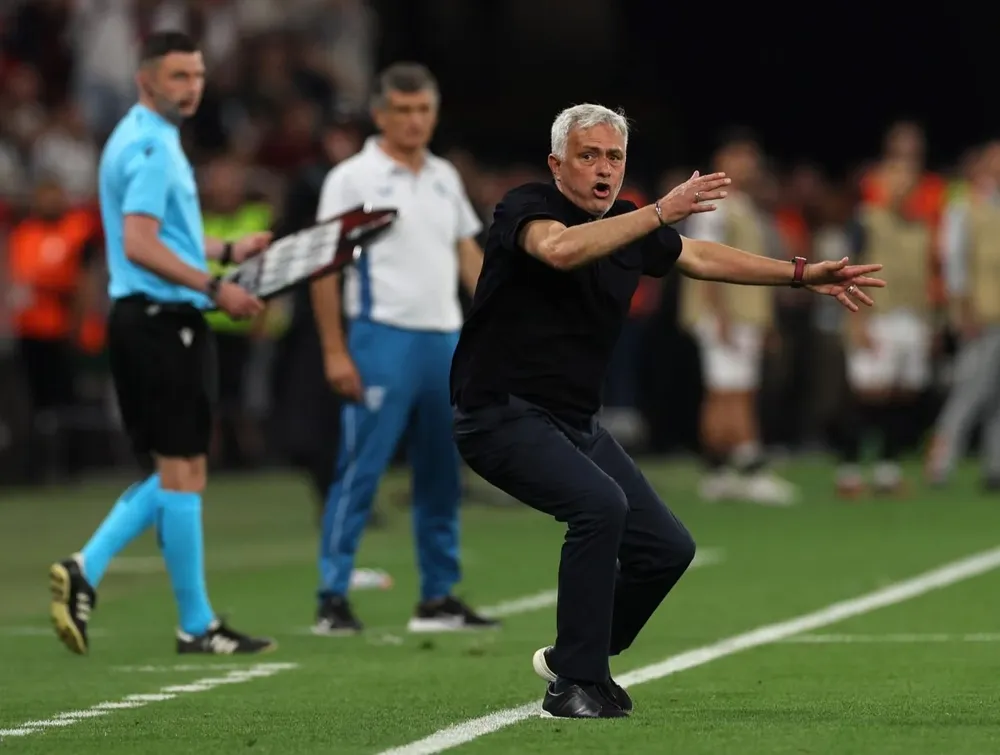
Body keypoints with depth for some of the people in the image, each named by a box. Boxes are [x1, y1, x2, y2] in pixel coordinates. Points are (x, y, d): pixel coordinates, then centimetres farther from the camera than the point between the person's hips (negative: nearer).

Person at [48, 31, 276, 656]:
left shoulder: (145, 140, 18)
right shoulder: (152, 147, -14)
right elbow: (140, 247, -23)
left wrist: (227, 250, 22)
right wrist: (214, 288, -22)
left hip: (151, 322, 10)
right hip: (162, 321, -10)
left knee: (178, 474, 14)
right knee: (182, 473, -4)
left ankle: (85, 571, 6)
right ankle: (198, 627, 0)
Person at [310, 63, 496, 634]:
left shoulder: (445, 178, 14)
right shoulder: (353, 179, -4)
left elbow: (470, 255, 18)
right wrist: (335, 351, -13)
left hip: (444, 338, 6)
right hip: (383, 337, -6)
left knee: (442, 475, 9)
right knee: (360, 471, -8)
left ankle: (439, 598, 16)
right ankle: (333, 598, -5)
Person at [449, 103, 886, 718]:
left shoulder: (627, 224, 7)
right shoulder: (527, 207, -14)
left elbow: (700, 257, 23)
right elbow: (561, 250, -38)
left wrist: (803, 274, 20)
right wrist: (660, 213, -41)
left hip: (577, 423, 8)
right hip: (504, 417, -8)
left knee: (668, 548, 5)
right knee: (601, 504, -31)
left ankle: (573, 656, 28)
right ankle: (575, 684, -20)